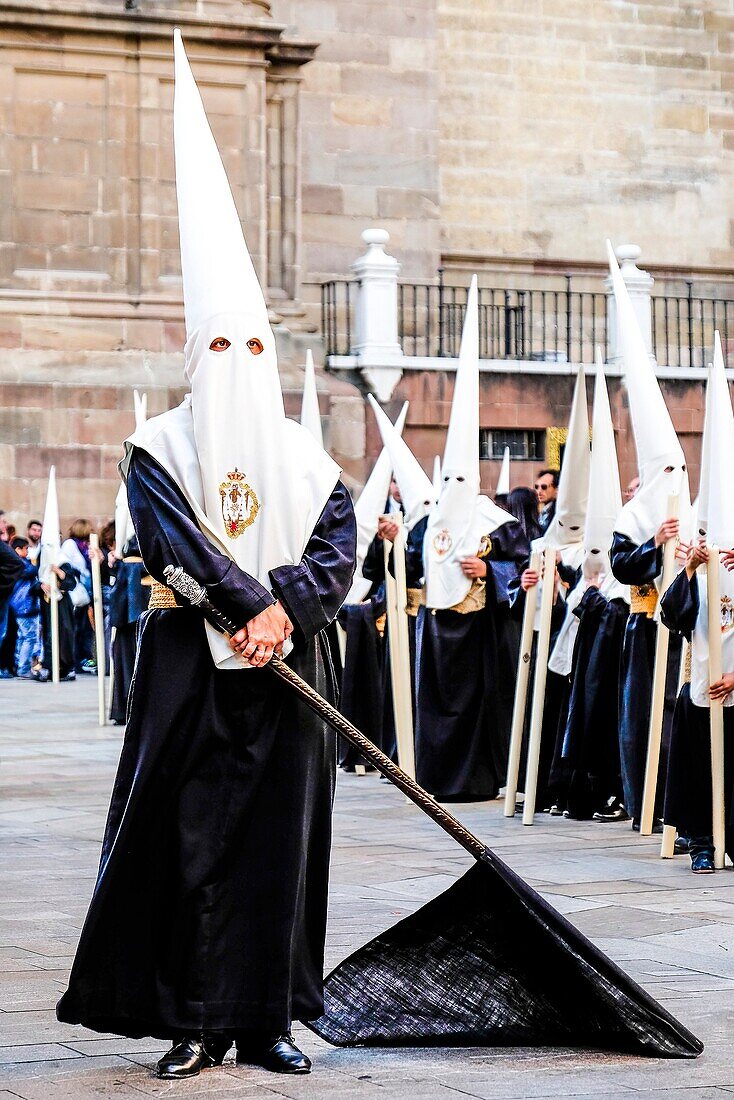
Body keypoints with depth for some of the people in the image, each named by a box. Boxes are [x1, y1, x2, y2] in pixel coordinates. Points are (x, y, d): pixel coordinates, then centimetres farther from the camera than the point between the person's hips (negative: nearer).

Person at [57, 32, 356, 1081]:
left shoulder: (306, 458, 10)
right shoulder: (157, 451, 2)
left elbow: (339, 550, -1)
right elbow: (176, 541, -12)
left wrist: (284, 607, -17)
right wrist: (251, 606, -21)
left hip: (285, 668, 3)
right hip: (190, 664, -2)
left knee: (279, 837, 2)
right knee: (187, 834, -4)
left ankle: (266, 1017, 8)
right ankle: (193, 1022, 3)